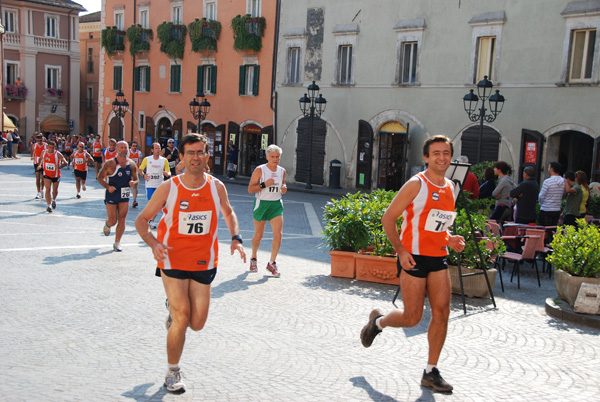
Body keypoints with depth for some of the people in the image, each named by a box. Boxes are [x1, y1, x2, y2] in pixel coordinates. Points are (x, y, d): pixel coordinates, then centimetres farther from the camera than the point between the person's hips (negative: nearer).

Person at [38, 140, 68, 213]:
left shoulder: (58, 154, -15)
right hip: (47, 175, 1)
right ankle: (49, 205, -11)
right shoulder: (44, 152, -3)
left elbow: (65, 163, -16)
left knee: (55, 190, 13)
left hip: (56, 175, -1)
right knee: (47, 189, -13)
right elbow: (41, 159, 18)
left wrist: (59, 167, -34)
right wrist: (39, 165, -2)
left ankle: (54, 200, 45)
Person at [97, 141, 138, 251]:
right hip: (111, 195, -3)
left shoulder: (131, 164, 2)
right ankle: (107, 224, 39)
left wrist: (133, 182, -13)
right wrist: (108, 187, -19)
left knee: (122, 220, 0)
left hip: (124, 196, 3)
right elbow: (100, 178, -3)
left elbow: (136, 179, 11)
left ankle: (117, 243, 13)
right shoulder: (110, 163, -9)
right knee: (113, 221, 1)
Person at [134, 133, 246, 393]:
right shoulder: (168, 188, -10)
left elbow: (228, 213, 17)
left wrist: (235, 238, 1)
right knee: (181, 319, -8)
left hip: (204, 263, 3)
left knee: (197, 324, 4)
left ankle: (173, 307, 40)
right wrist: (153, 243, -21)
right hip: (173, 260, -3)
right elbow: (141, 219, -2)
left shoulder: (216, 187, -3)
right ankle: (172, 373, 16)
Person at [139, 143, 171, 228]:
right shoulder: (147, 159, 0)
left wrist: (167, 174, -19)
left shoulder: (164, 160, 2)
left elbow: (169, 172, 4)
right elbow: (140, 169, 8)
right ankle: (150, 220, 7)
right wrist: (144, 175, -12)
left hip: (160, 185, 2)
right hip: (150, 185, -2)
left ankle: (151, 220, 19)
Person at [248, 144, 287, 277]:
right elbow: (250, 189, -9)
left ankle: (272, 263, 3)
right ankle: (253, 259, 33)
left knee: (278, 234, -10)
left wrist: (284, 188, -1)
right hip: (261, 204, -3)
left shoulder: (282, 171, 6)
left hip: (276, 205, 3)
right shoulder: (259, 170, -8)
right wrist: (264, 184, -23)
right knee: (258, 235, 8)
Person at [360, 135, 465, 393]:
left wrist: (449, 239, 5)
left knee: (442, 312, 0)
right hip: (413, 258, -6)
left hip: (438, 258, 6)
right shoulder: (416, 185, -11)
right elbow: (388, 218, -10)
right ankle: (378, 321, 31)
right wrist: (400, 251, -17)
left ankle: (431, 372, 11)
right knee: (412, 318, -1)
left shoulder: (450, 188, 11)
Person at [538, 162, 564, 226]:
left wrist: (541, 203, 10)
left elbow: (541, 196, -10)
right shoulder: (563, 181, 3)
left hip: (546, 210, -6)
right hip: (557, 210, 6)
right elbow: (562, 196, 11)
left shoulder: (547, 181, -15)